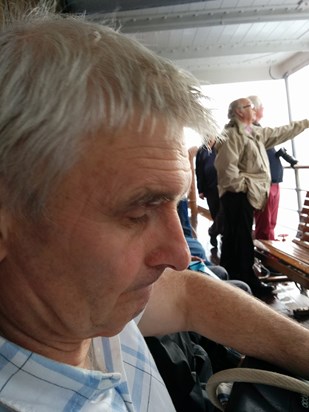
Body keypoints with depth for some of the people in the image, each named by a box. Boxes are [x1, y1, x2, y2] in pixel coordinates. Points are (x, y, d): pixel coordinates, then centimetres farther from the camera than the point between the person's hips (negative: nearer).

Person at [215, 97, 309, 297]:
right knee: (242, 241, -3)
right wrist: (242, 186, -16)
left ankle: (231, 278, 27)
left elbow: (281, 132, 26)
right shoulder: (232, 134, -14)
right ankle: (248, 282, 7)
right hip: (238, 196, -10)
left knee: (234, 239, 15)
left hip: (246, 196, 10)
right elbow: (226, 167, -24)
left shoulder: (255, 132, 17)